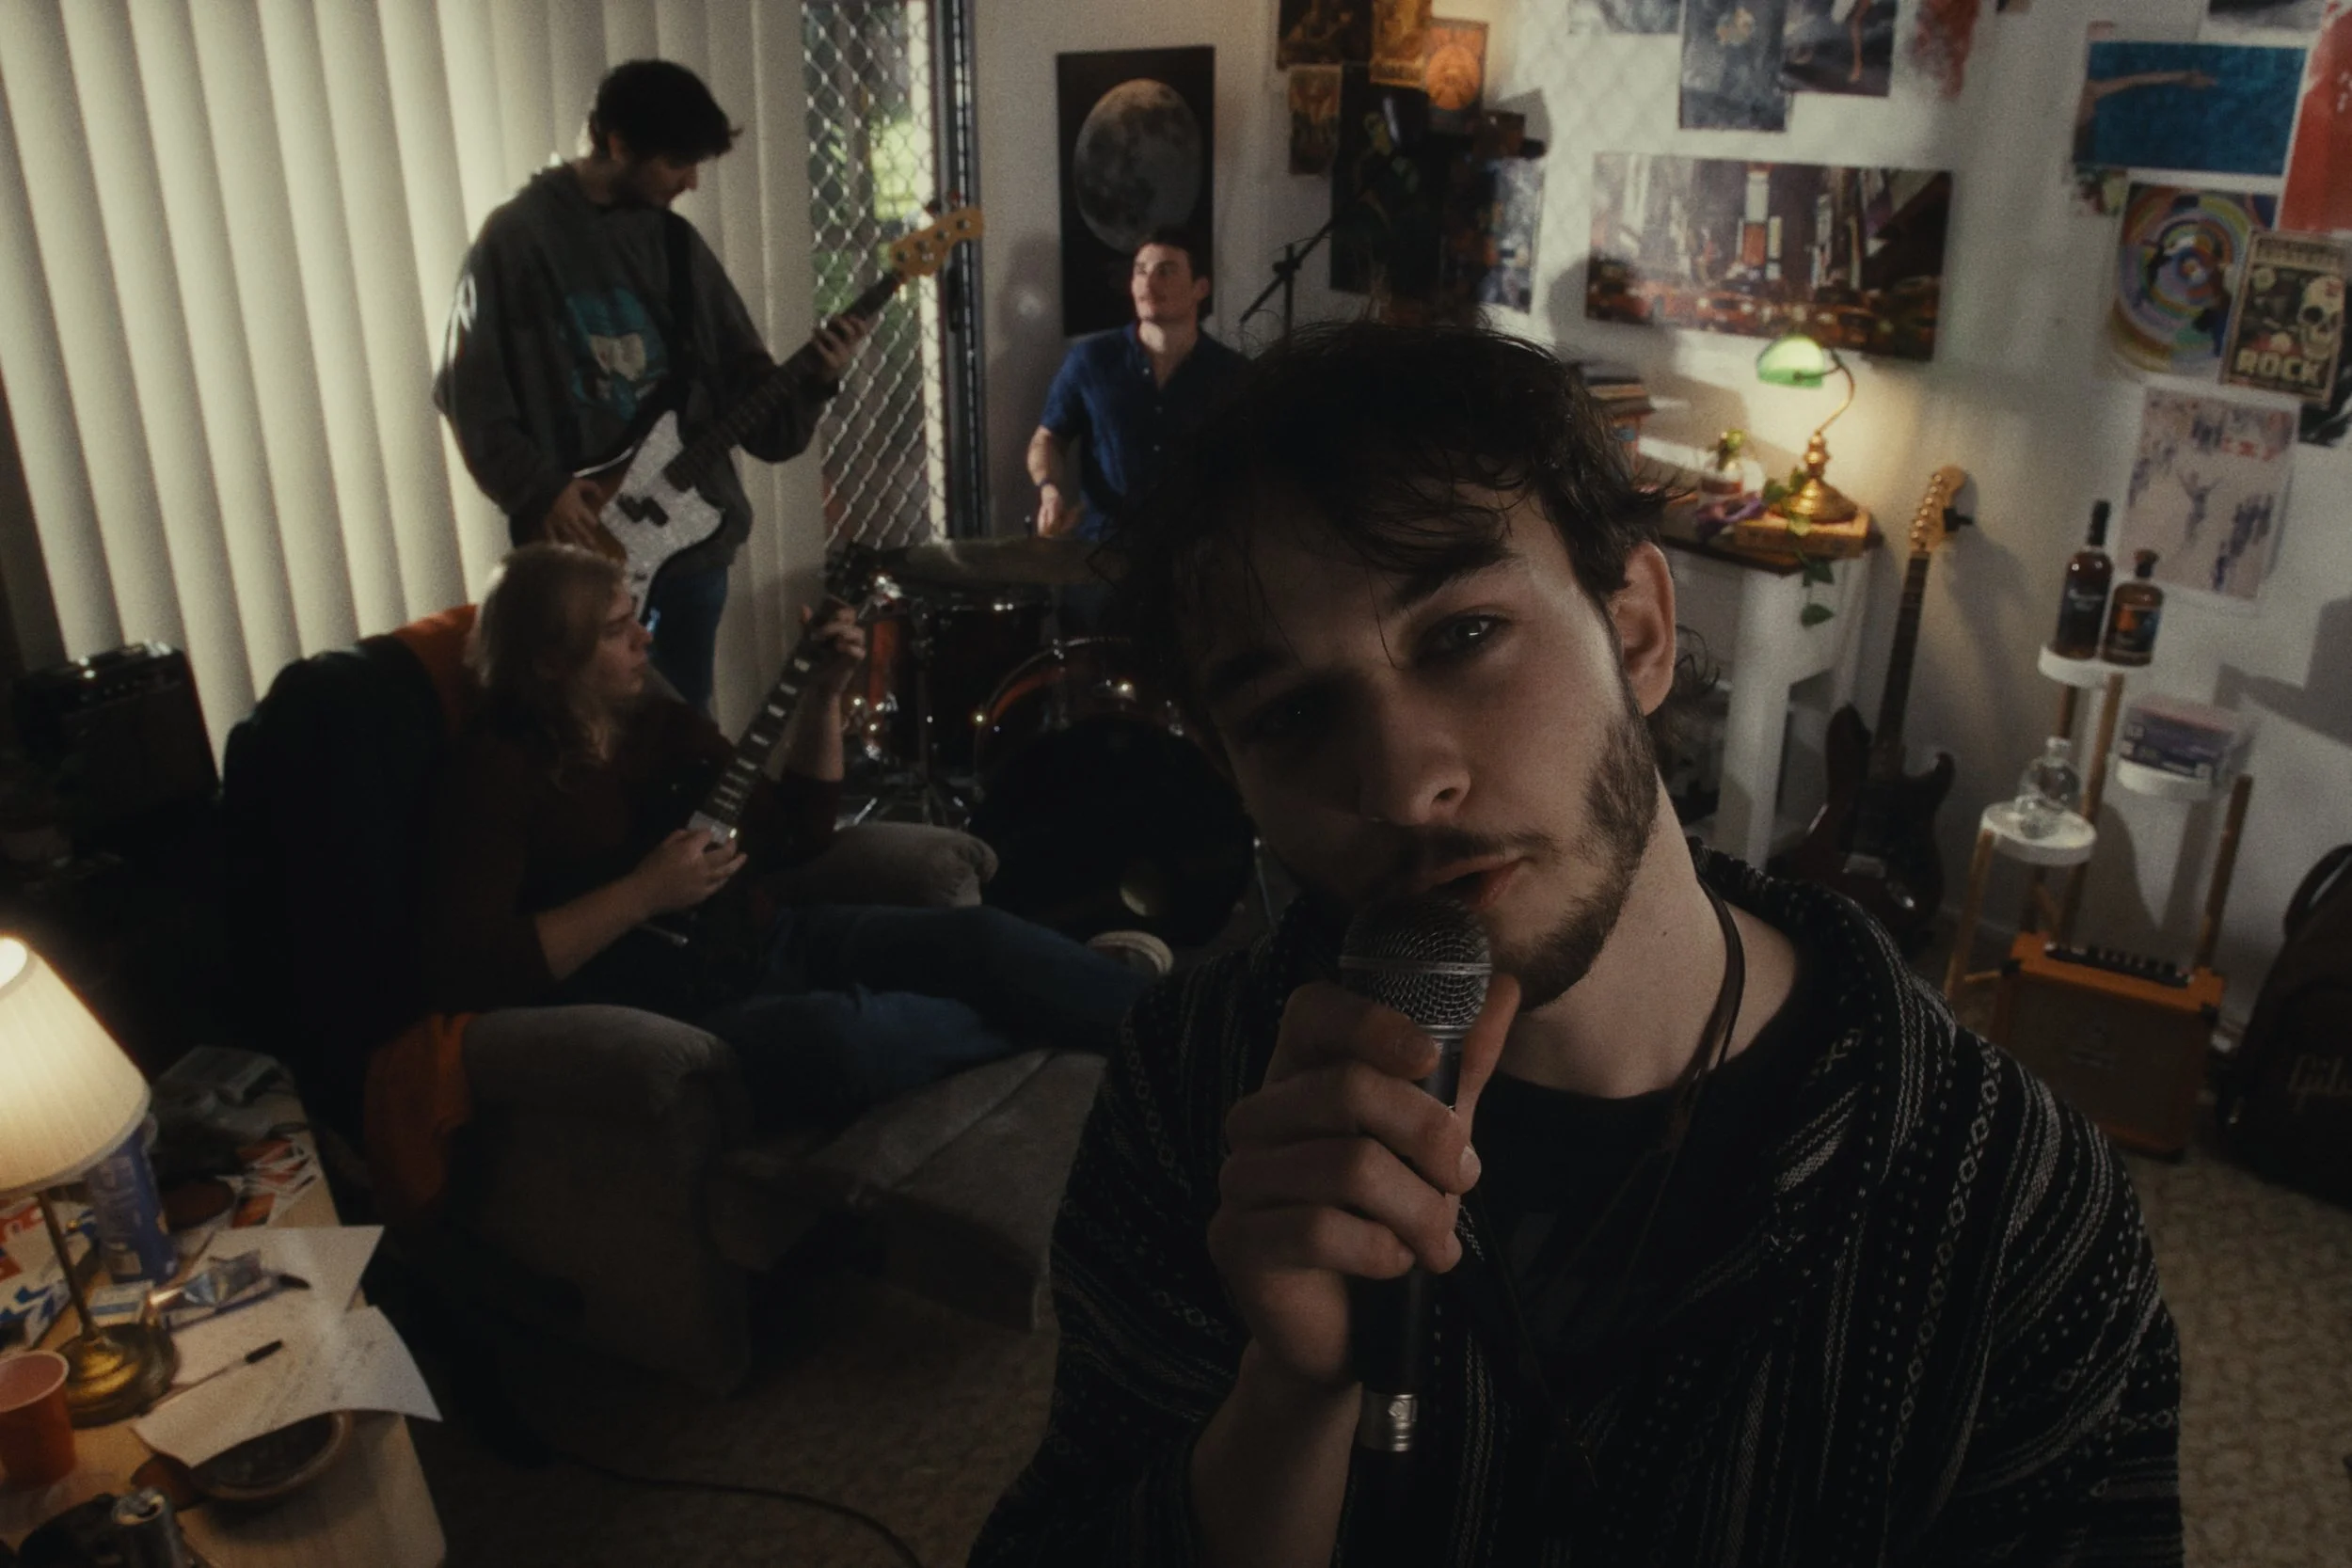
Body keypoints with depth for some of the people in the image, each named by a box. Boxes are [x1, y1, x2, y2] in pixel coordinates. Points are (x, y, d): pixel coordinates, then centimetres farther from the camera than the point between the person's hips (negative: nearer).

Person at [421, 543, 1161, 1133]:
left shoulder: (658, 721, 10)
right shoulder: (498, 770, -9)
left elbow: (795, 836, 14)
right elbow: (466, 970, -19)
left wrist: (823, 696, 4)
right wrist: (643, 894, -21)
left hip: (741, 939, 7)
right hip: (650, 1019, -7)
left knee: (972, 936, -13)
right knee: (834, 1032, -36)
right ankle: (1050, 1023, -12)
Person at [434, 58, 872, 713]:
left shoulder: (676, 241, 7)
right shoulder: (518, 236, -7)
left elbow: (743, 383, 6)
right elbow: (466, 392, -6)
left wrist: (815, 377, -12)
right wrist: (538, 491, -14)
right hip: (584, 543, -4)